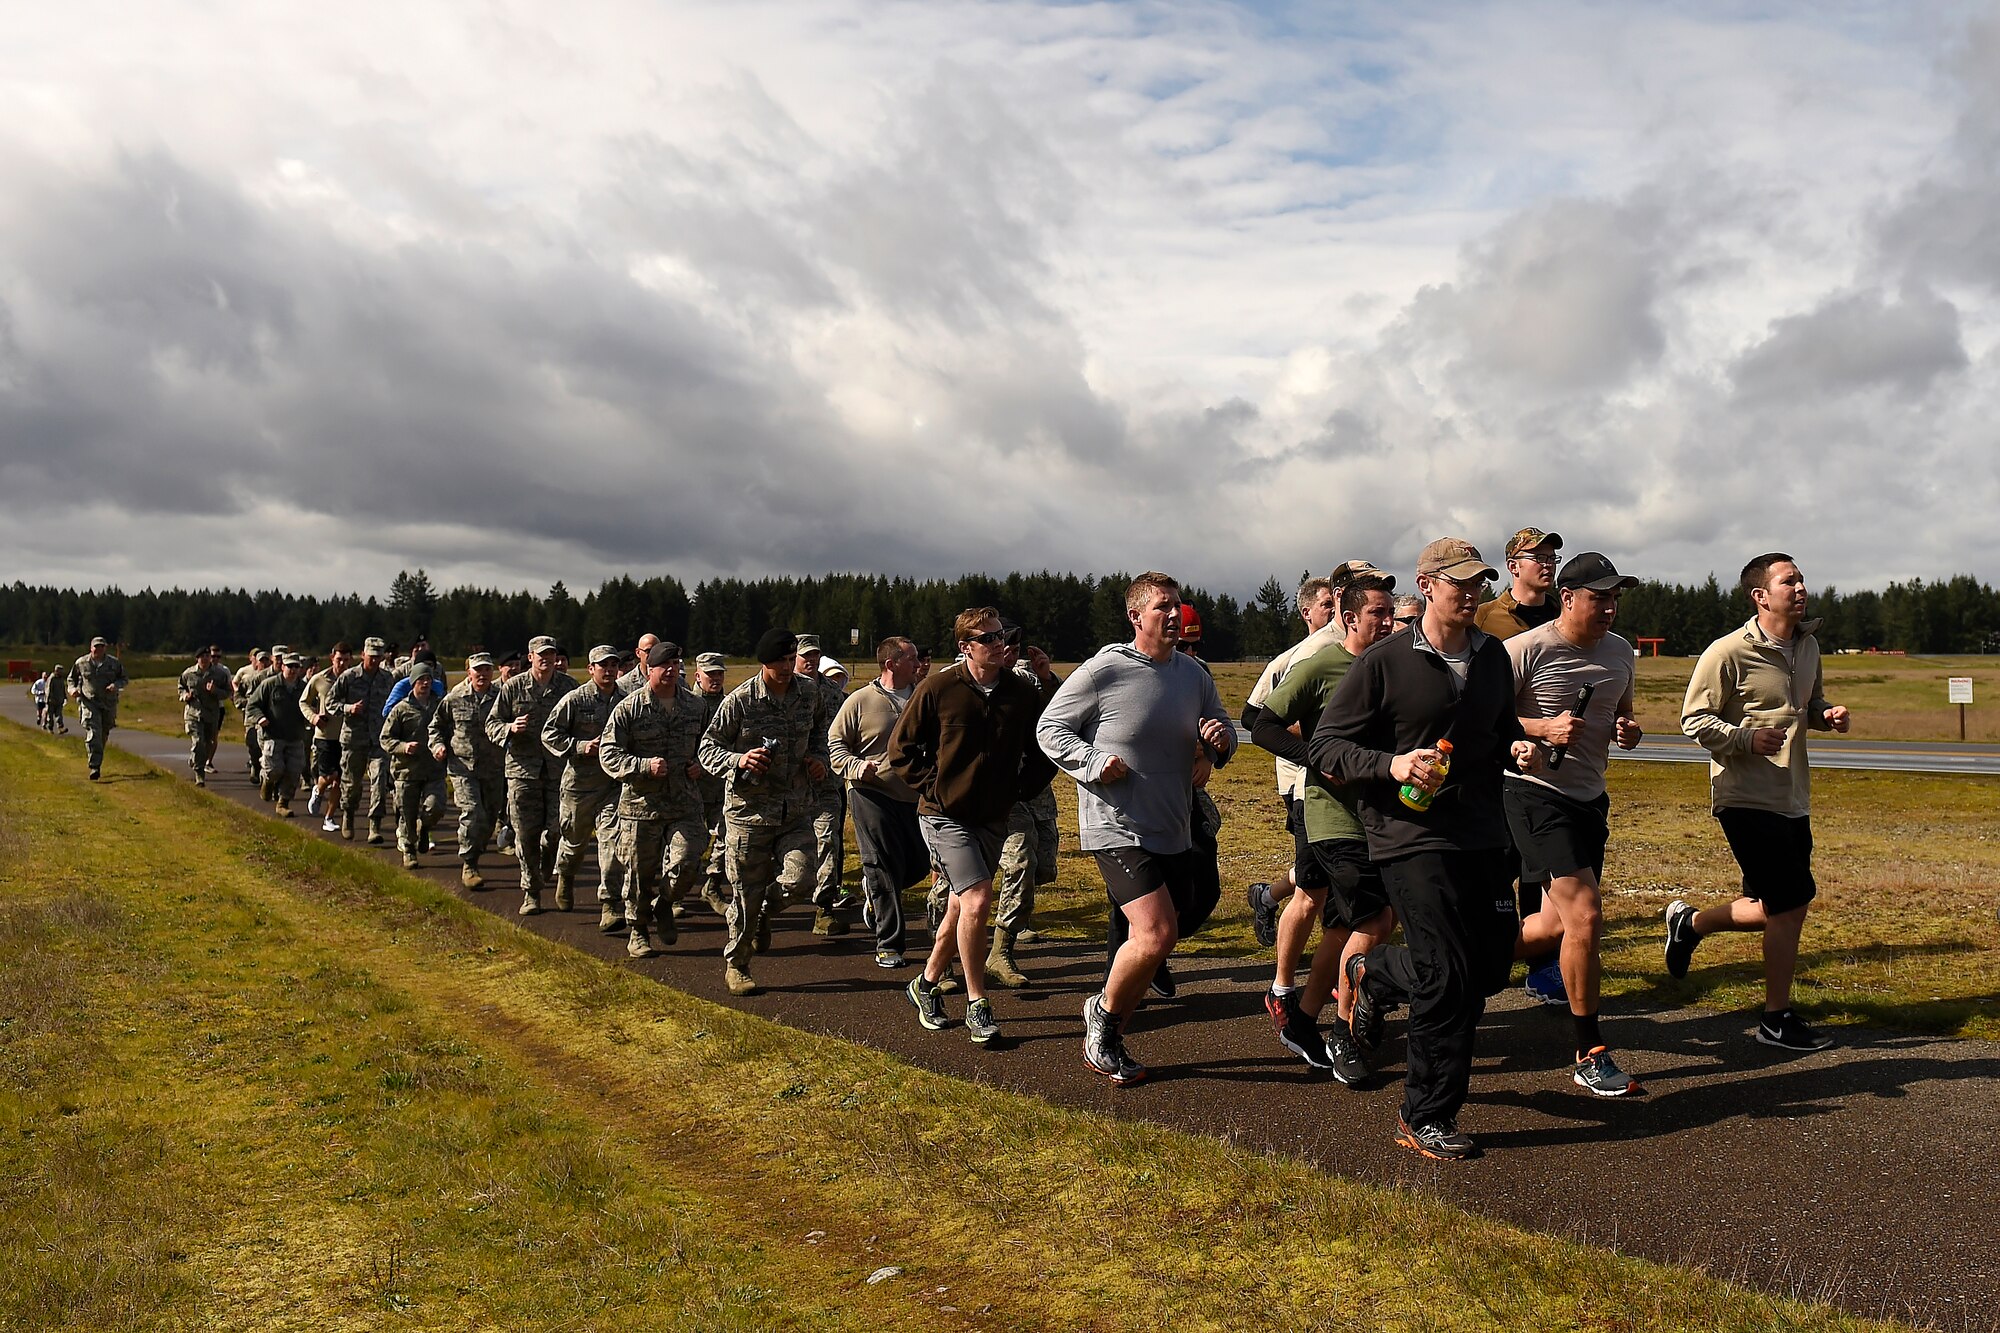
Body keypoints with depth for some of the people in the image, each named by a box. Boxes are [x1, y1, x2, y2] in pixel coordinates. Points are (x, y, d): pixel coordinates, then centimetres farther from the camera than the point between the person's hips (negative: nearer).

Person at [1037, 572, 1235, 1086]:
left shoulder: (1194, 674, 6)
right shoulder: (1104, 670, -11)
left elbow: (1221, 726, 19)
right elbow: (1050, 728, -4)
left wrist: (1222, 739, -5)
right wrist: (1093, 763, -20)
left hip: (1173, 832, 7)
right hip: (1117, 828, -7)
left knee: (1152, 942, 13)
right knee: (1156, 934, -20)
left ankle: (1106, 1040, 31)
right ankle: (1103, 1011, 9)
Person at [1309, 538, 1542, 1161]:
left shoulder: (1493, 656, 12)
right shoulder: (1384, 662, -7)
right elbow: (1325, 745, -7)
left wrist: (1519, 747, 5)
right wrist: (1391, 764, -22)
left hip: (1482, 835, 7)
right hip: (1411, 836, -7)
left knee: (1491, 966, 10)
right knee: (1447, 980, -8)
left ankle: (1376, 973, 36)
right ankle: (1426, 1117, 9)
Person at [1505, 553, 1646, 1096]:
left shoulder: (1619, 652, 10)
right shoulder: (1527, 649, -13)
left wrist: (1628, 731, 2)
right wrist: (1543, 729, -24)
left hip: (1589, 797, 8)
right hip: (1535, 793, -8)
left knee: (1557, 926, 10)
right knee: (1585, 917, -13)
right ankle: (1590, 1056, 0)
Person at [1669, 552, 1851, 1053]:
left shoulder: (1808, 645, 10)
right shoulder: (1728, 653, -14)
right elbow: (1693, 719, -11)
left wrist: (1829, 714, 2)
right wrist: (1747, 738, -26)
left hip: (1793, 799, 8)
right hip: (1746, 798, -8)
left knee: (1776, 910, 11)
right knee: (1791, 903, -5)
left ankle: (1688, 922, 34)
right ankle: (1777, 1020, 10)